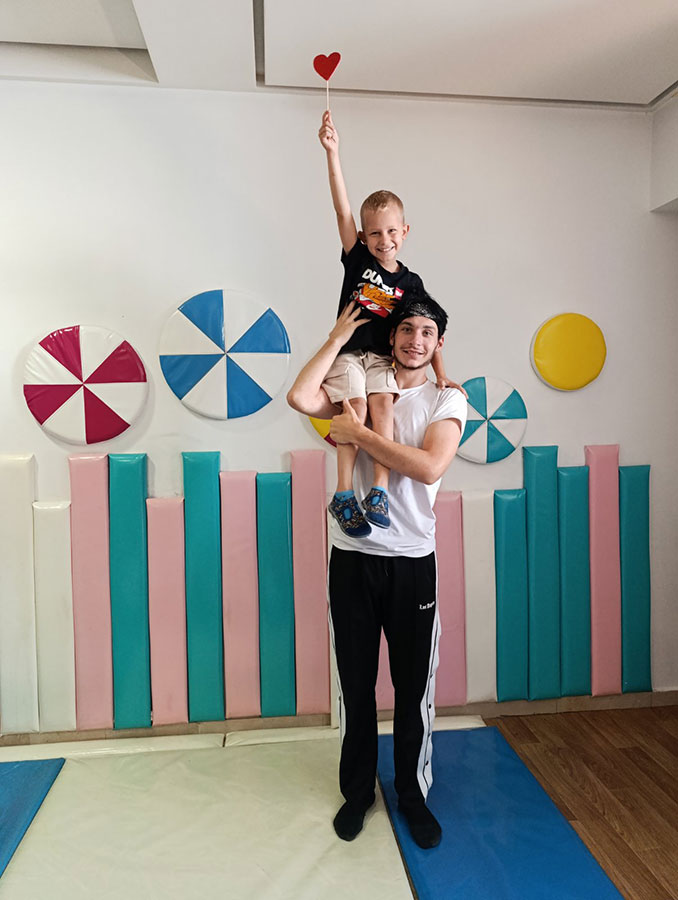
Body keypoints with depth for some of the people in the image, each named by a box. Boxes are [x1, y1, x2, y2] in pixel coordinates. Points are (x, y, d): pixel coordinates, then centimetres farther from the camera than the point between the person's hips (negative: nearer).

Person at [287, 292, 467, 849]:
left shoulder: (447, 401, 1)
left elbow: (429, 467, -17)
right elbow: (300, 398, -14)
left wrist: (359, 433, -15)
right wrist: (340, 337, -4)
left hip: (413, 562, -1)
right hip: (353, 557, 1)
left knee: (415, 687, 12)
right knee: (356, 684, 14)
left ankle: (413, 793, 36)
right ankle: (358, 790, 36)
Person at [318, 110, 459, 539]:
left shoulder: (410, 282, 10)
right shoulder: (357, 259, 8)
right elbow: (342, 208, -3)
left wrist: (441, 373, -2)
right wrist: (333, 152, -11)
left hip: (383, 358, 1)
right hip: (348, 352, -1)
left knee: (382, 402, -25)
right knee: (355, 406, -23)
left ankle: (379, 491, -25)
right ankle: (344, 494, -22)